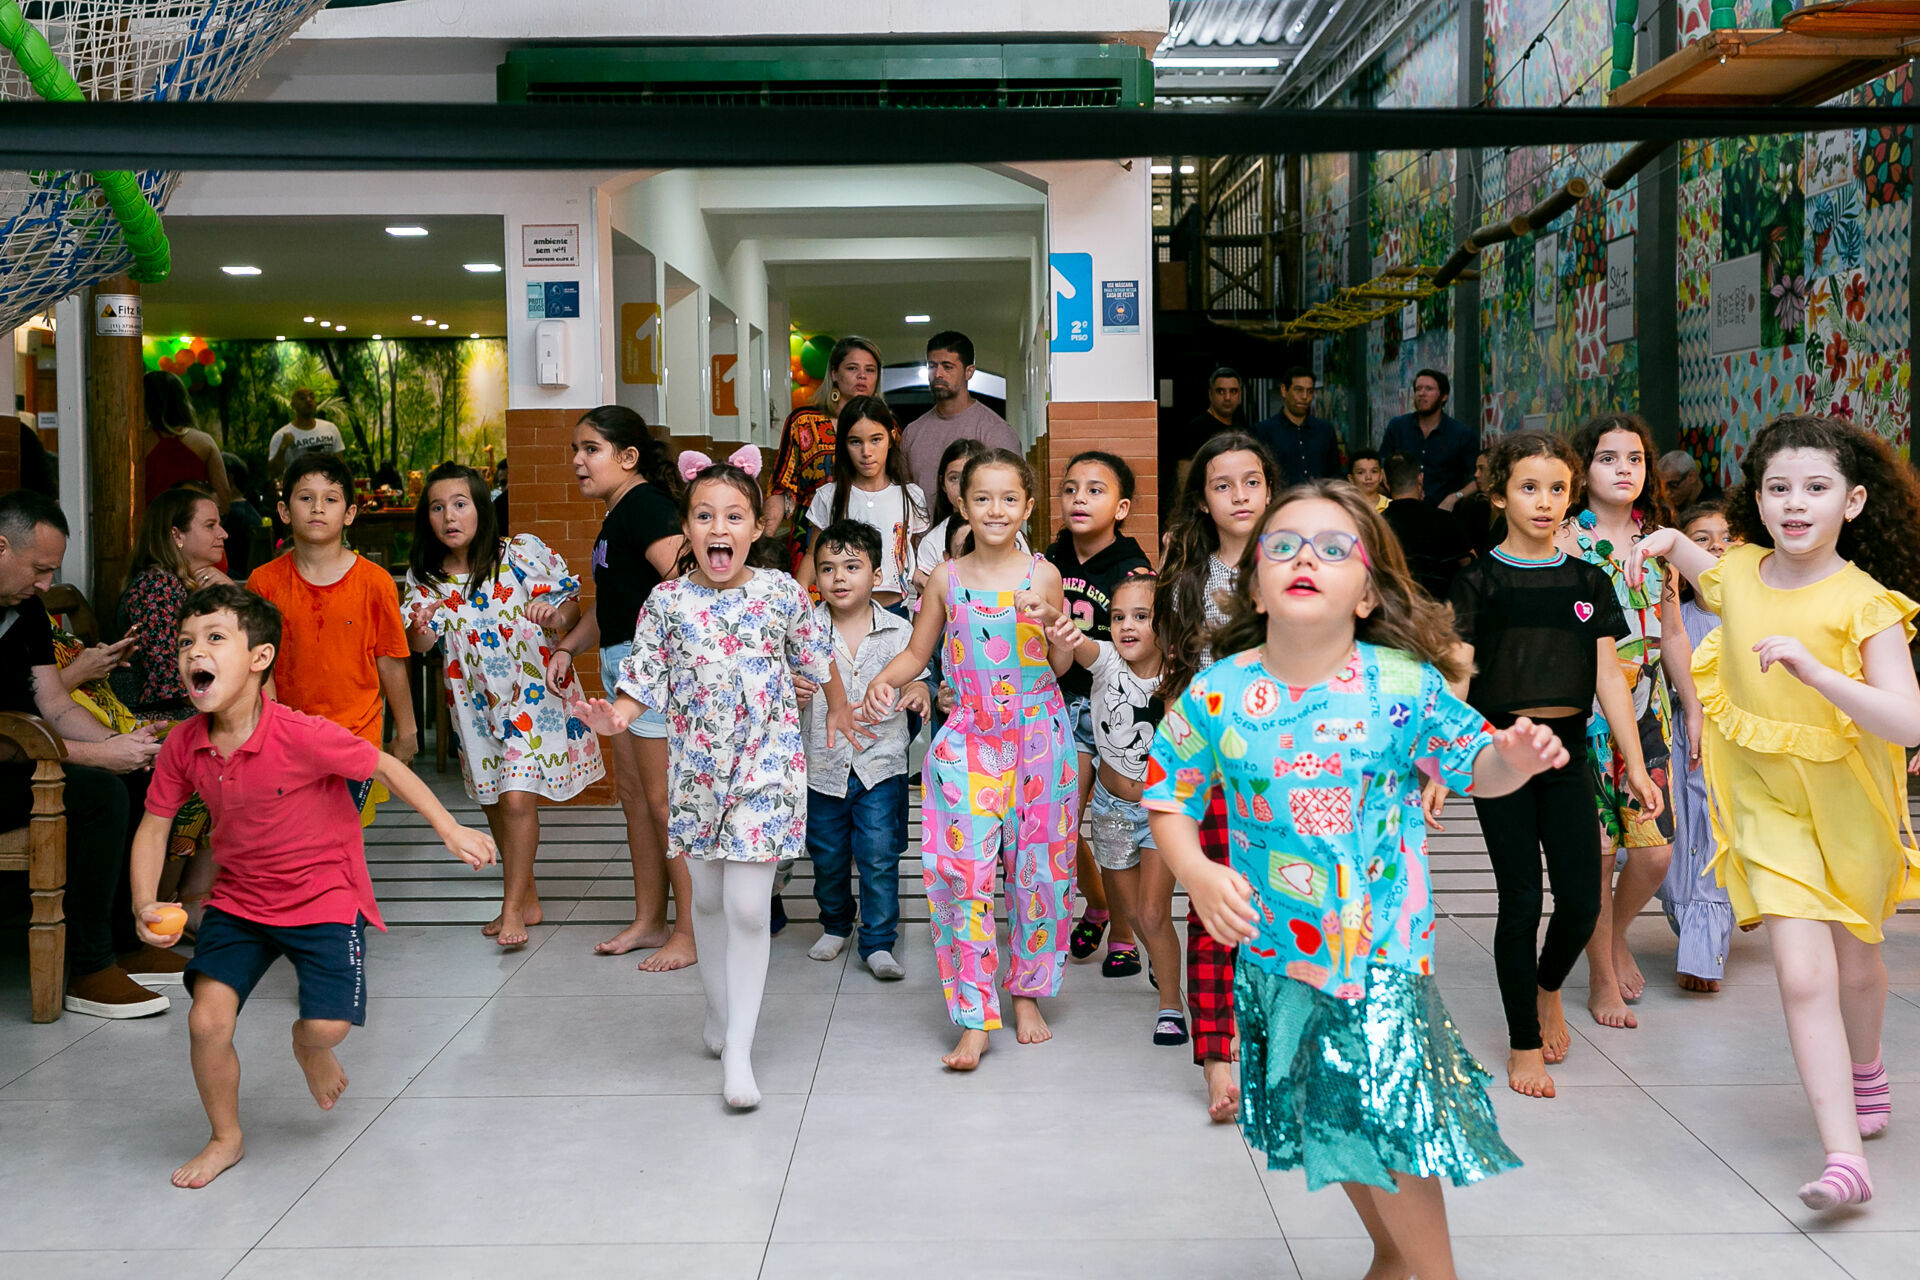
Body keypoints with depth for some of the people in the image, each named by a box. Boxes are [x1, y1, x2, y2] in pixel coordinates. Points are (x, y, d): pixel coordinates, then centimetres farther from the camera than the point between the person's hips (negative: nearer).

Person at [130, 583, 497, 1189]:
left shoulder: (302, 735, -25)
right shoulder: (183, 746, -10)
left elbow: (384, 766, -12)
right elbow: (153, 825, 3)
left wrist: (449, 829, -8)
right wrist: (145, 905, -11)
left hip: (324, 897, -3)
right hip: (238, 900, 4)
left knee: (329, 1024, -14)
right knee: (207, 1019, -10)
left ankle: (309, 1045, 27)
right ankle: (225, 1138, 17)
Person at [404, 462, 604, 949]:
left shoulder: (523, 552, -11)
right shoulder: (425, 575, 0)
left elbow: (571, 608, -6)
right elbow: (422, 645, 3)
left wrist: (555, 616, -29)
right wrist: (419, 628, -20)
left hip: (533, 693, -5)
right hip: (477, 700, 5)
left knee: (517, 797, -14)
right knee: (493, 803, 14)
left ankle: (512, 908, -2)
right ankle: (527, 898, 31)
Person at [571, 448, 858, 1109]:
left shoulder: (782, 592, -4)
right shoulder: (668, 602, -3)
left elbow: (817, 656, 12)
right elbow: (644, 681, -3)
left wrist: (838, 708, 27)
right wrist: (613, 718, -23)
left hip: (767, 764, -2)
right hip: (698, 764, 2)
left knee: (748, 906, -9)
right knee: (707, 899, 15)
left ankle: (738, 1050, -1)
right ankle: (718, 1010, 38)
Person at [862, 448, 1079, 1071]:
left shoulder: (1043, 575, 0)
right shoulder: (946, 580, 3)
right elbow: (918, 652, 11)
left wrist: (1046, 622, -19)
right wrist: (882, 681, -8)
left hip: (1038, 733, 0)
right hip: (970, 737, 0)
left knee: (1038, 866, 7)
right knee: (962, 869, -8)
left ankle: (1028, 993, 27)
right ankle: (974, 1019, -3)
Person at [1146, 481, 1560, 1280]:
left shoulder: (1406, 684, -10)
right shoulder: (1216, 695, -6)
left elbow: (1475, 768, -2)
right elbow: (1169, 798, 2)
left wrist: (1515, 757, -24)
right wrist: (1198, 874, -14)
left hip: (1385, 950, -3)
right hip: (1278, 950, 3)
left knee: (1387, 1123, -4)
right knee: (1328, 1124, 18)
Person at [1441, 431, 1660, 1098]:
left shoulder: (1588, 581, 8)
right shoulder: (1479, 581, -3)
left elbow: (1609, 675, 9)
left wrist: (1635, 763, 6)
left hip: (1567, 750, 3)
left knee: (1582, 899, 0)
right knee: (1521, 900, -1)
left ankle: (1548, 987, 32)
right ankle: (1523, 1043, 14)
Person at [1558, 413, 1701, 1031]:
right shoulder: (1566, 541, -6)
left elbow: (1672, 634, 16)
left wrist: (1694, 711, 16)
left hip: (1647, 711, 4)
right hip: (1585, 712, -4)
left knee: (1655, 852, 1)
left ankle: (1617, 936, 32)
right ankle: (1602, 979, 19)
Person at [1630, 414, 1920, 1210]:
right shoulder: (1739, 571, -6)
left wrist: (1814, 671, -41)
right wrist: (1670, 545, 1)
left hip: (1850, 802, -1)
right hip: (1769, 801, 1)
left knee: (1856, 963, 20)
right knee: (1803, 975, -11)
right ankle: (1844, 1155, -8)